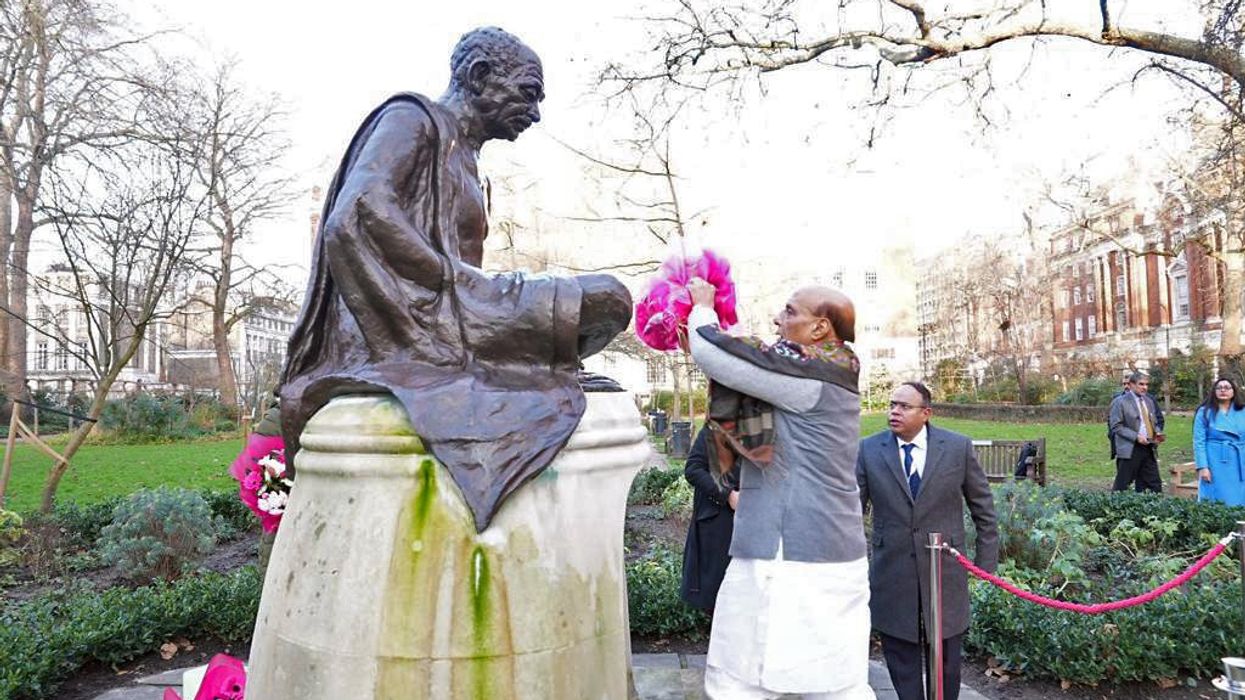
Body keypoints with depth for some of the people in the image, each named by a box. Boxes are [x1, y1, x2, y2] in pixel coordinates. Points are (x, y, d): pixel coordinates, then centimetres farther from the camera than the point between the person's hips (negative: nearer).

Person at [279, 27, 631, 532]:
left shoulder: (464, 160, 27)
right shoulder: (411, 119, 0)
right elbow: (358, 215, -18)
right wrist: (458, 283, -17)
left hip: (439, 334, 10)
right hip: (401, 338, -10)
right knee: (603, 300, -17)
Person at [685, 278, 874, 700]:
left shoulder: (805, 372, -13)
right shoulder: (831, 375, 15)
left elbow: (712, 354, -13)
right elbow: (744, 362, 21)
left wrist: (702, 308, 5)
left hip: (789, 555, -10)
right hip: (836, 553, 10)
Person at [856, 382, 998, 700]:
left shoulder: (958, 447, -4)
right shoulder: (869, 450, -4)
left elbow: (983, 508, 5)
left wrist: (986, 563, 4)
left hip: (945, 572, 0)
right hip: (892, 575, 0)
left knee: (947, 660, 15)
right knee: (900, 658, 11)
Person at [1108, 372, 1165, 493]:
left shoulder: (1149, 401, 15)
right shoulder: (1120, 402, -6)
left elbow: (1154, 423, 24)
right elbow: (1116, 427, -11)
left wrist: (1158, 433, 2)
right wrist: (1136, 436, -20)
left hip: (1149, 448, 7)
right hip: (1130, 449, -7)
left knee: (1155, 485, 6)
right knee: (1121, 485, -2)